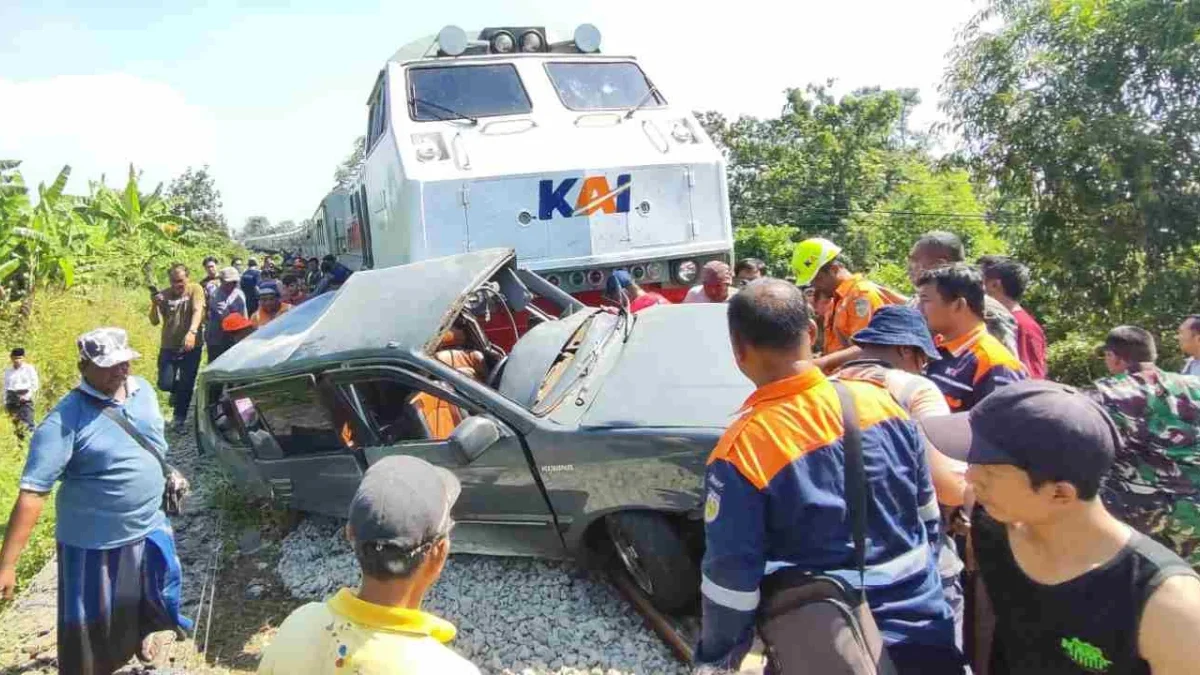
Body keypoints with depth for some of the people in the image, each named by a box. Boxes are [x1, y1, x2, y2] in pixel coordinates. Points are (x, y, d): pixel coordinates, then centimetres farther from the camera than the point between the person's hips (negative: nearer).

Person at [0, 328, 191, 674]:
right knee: (91, 632, 5)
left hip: (151, 529, 6)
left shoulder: (143, 390, -3)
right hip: (96, 543, -6)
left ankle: (146, 631, 57)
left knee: (155, 594, 26)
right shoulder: (65, 420, -23)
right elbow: (32, 492, -26)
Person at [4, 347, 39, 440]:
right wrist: (5, 402, 12)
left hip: (25, 398, -4)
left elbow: (35, 384, -1)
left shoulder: (29, 368, 3)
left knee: (27, 423, -13)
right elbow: (6, 387, 17)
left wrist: (27, 396, -13)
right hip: (12, 399, 4)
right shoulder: (8, 371, 15)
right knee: (16, 425, 2)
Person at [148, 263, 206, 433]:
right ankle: (176, 391, 33)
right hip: (168, 346, 2)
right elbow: (155, 322, -1)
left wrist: (192, 332, -40)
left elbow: (198, 311, -23)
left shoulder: (195, 289, -7)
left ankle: (181, 419, 19)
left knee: (186, 385, 3)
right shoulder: (164, 295, 0)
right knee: (164, 382, -3)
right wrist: (154, 305, -21)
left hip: (191, 346, -2)